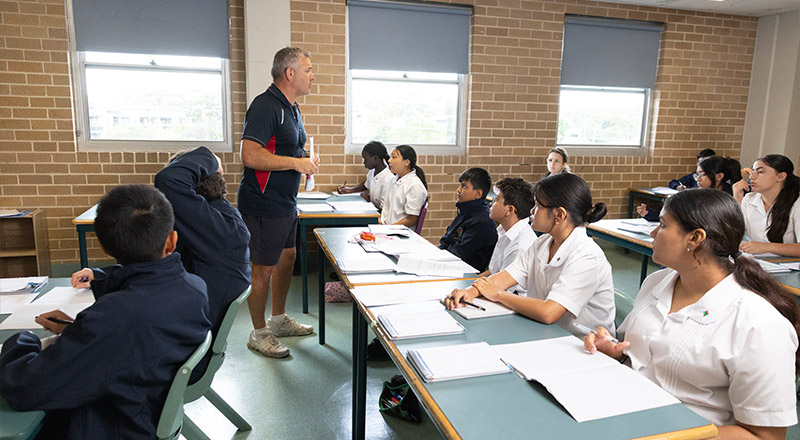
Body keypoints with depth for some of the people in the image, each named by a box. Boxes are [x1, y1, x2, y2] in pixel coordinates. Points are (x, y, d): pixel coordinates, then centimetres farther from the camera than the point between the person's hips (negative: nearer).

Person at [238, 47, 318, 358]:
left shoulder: (291, 108, 14)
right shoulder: (265, 106, -18)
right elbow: (250, 156, -29)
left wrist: (305, 161, 8)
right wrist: (296, 163, -23)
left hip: (285, 204, 10)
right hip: (264, 207, -10)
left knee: (286, 258, 19)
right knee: (263, 269, 1)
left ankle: (279, 320, 36)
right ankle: (259, 333, 17)